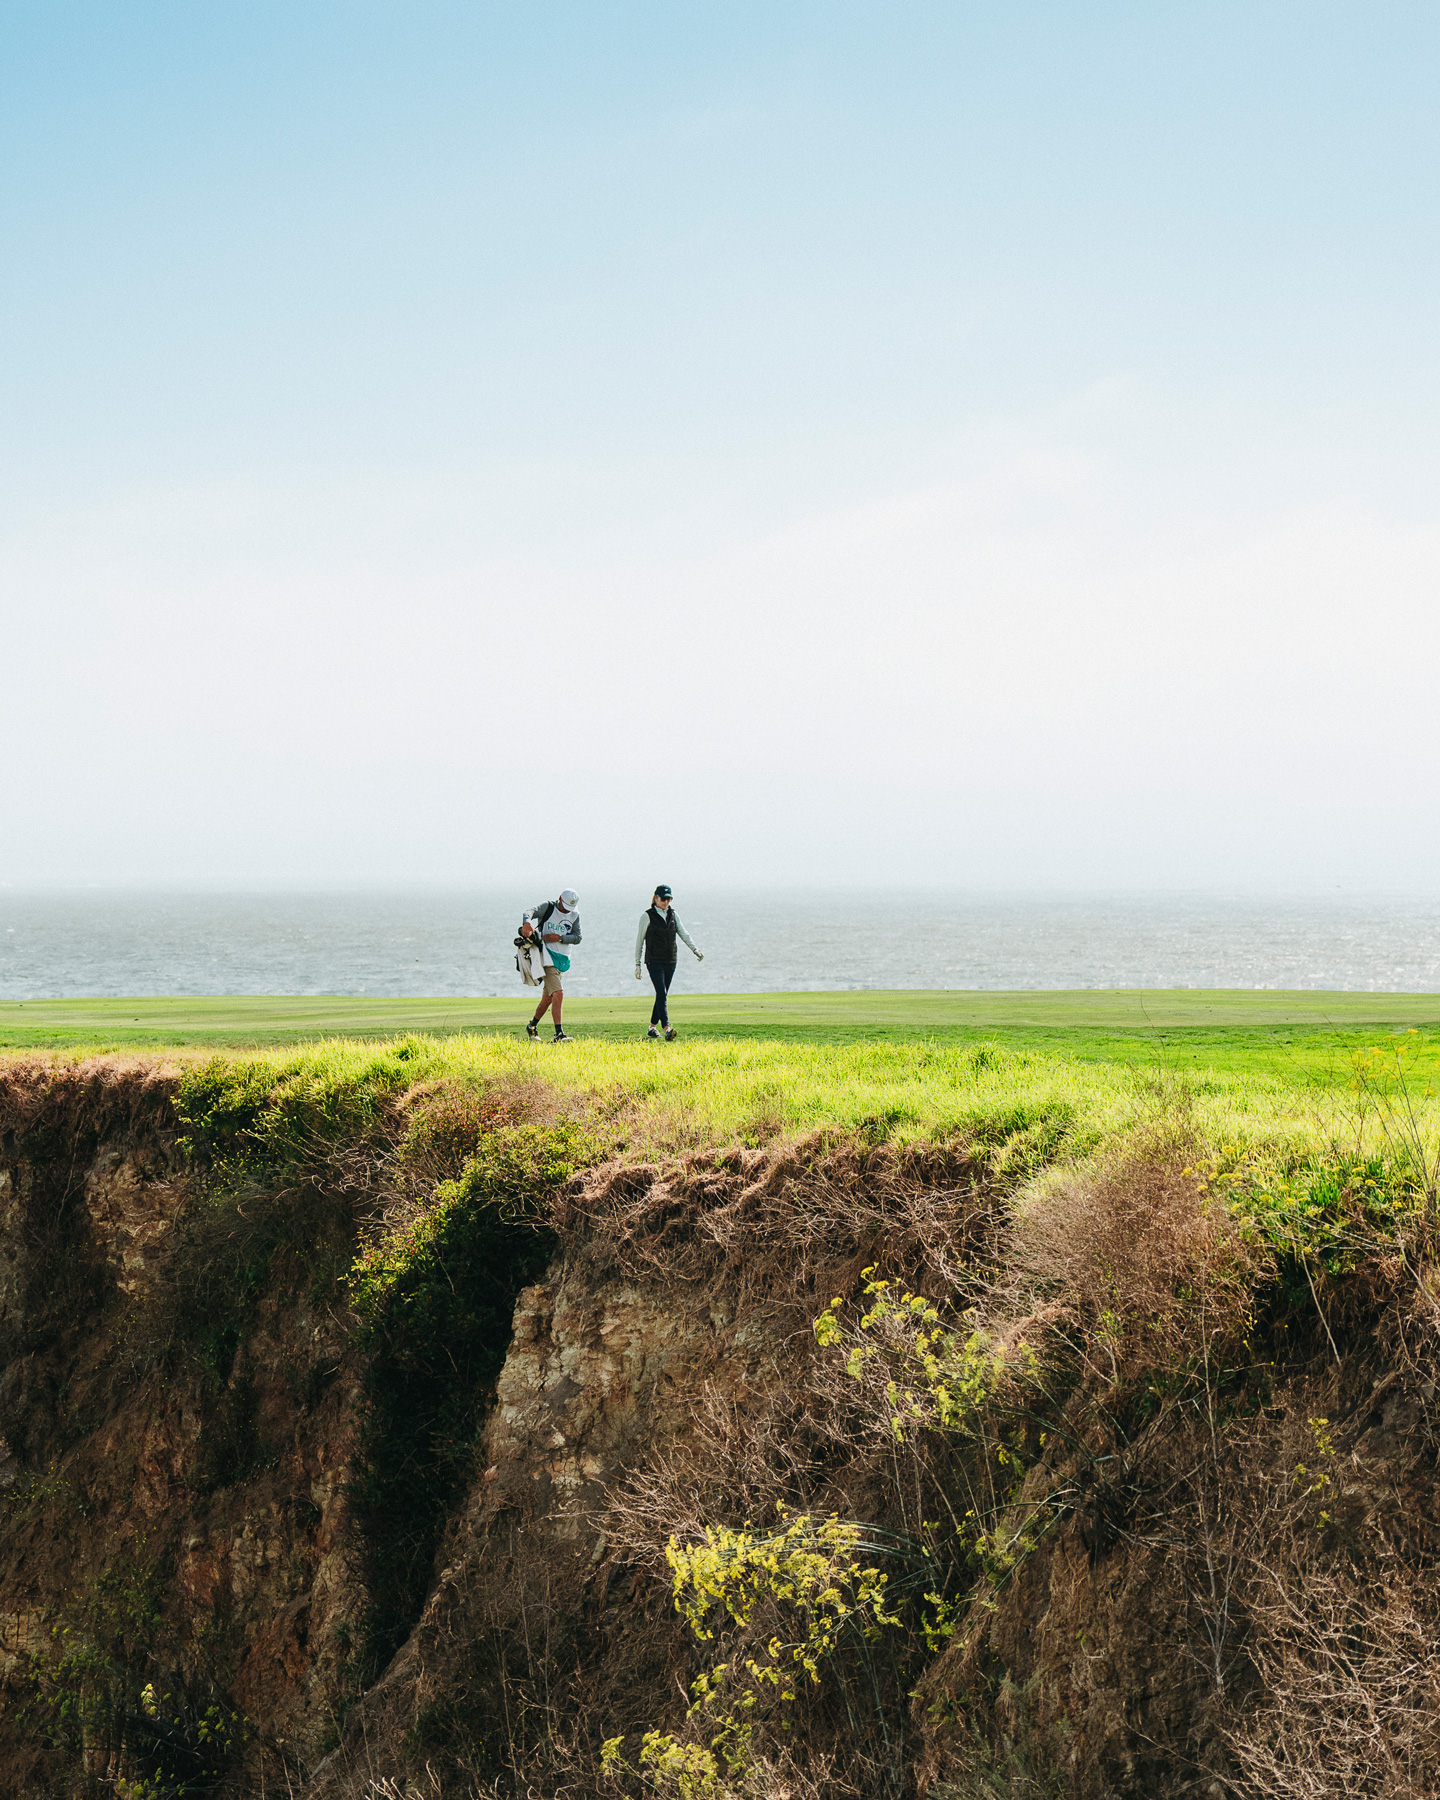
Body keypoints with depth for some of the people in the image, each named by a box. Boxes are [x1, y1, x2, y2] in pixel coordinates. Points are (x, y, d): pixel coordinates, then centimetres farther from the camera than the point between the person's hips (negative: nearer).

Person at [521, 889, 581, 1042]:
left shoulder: (574, 915, 8)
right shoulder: (548, 907, -6)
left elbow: (577, 937, 1)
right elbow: (530, 912, -23)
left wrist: (559, 938, -16)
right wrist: (526, 923, -46)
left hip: (562, 959, 6)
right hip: (547, 956, -6)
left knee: (548, 998, 14)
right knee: (558, 993, -19)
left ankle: (532, 1027, 34)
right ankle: (559, 1034, -22)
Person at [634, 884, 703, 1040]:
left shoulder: (673, 914, 11)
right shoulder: (647, 916, -3)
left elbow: (683, 933, 4)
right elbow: (639, 940, 0)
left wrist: (695, 950, -12)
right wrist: (637, 964, -2)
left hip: (670, 961, 5)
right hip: (654, 961, -5)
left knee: (663, 995, 9)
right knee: (662, 993, -16)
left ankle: (652, 1027, 23)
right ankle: (666, 1030, -26)